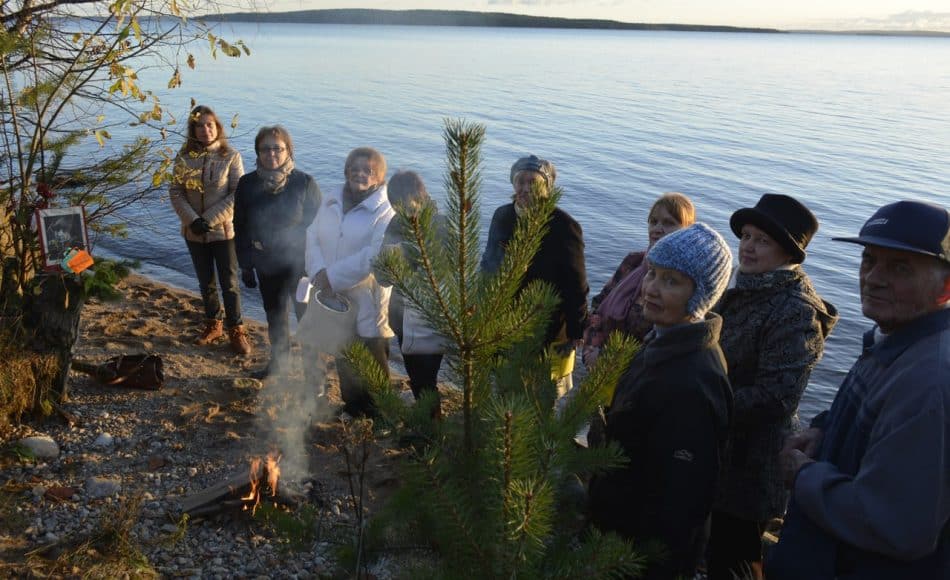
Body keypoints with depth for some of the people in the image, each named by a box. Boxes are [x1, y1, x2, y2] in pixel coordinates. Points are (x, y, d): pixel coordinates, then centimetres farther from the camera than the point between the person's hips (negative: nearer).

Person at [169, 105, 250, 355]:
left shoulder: (231, 156, -9)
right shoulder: (184, 157, -1)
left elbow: (238, 194, -12)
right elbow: (175, 192, -2)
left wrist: (210, 219, -18)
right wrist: (192, 219, -16)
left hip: (223, 230, -3)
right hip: (194, 231, 3)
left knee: (229, 283, 3)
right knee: (206, 282, 16)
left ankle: (236, 330, 15)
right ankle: (213, 325, 32)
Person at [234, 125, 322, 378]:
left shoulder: (305, 183, -14)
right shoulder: (247, 184, -4)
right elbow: (240, 227, 4)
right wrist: (245, 265, 4)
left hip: (299, 265, -4)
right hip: (266, 265, 4)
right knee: (274, 316, 20)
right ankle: (279, 360, 40)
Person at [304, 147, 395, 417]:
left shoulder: (385, 211, -14)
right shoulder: (331, 202, 7)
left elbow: (373, 256, -22)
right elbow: (313, 236, 4)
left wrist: (332, 276, -21)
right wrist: (318, 271, -14)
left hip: (366, 298, -6)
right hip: (333, 296, 6)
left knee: (372, 358, 4)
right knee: (342, 356, 20)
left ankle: (377, 412, 23)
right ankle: (352, 405, 40)